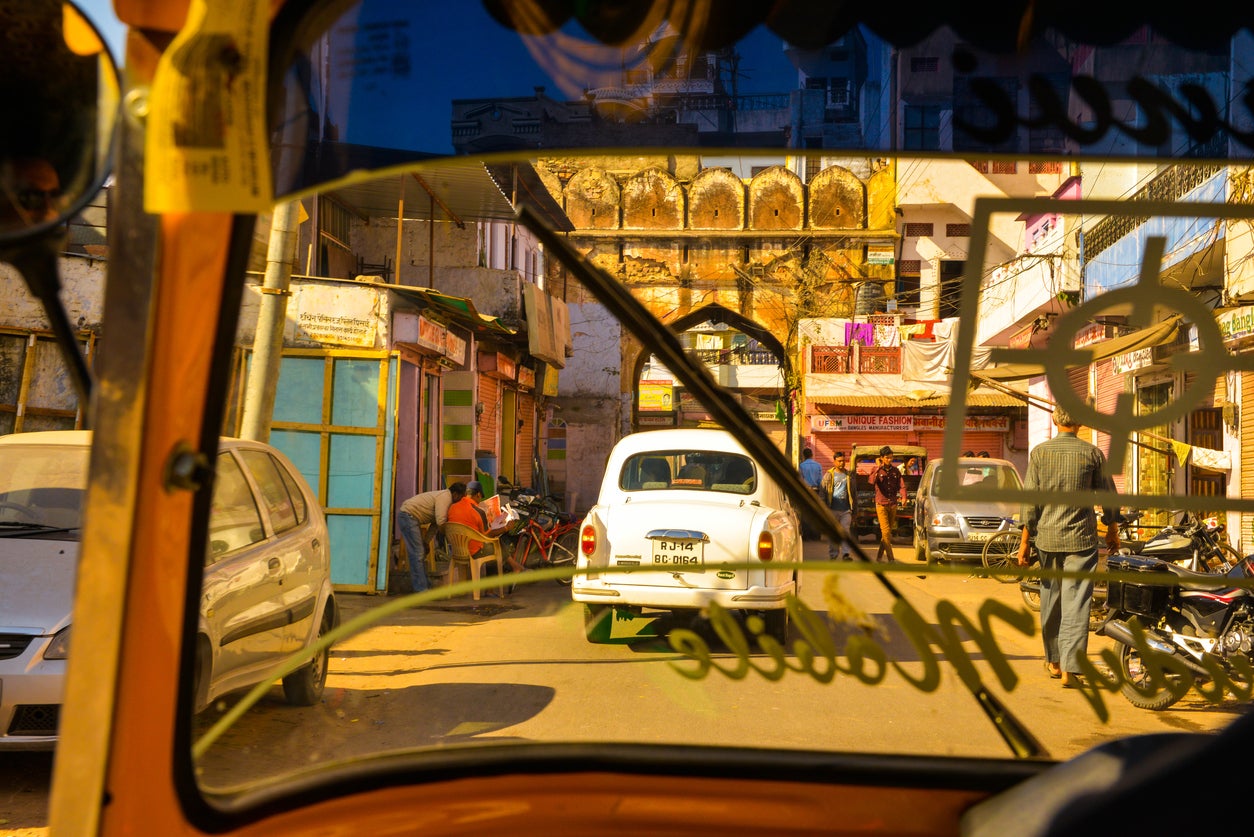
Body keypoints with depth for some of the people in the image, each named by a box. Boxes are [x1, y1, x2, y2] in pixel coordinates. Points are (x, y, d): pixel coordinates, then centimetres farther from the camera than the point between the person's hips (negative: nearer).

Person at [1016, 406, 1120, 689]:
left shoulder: (1039, 452, -2)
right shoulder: (1092, 453, -3)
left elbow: (1029, 500, -3)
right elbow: (1107, 494, 5)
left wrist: (1024, 541, 3)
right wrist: (1112, 530, 21)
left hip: (1047, 538, 2)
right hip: (1081, 538, -2)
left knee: (1050, 600, 14)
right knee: (1076, 603, -1)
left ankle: (1053, 660, 26)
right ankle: (1070, 667, -6)